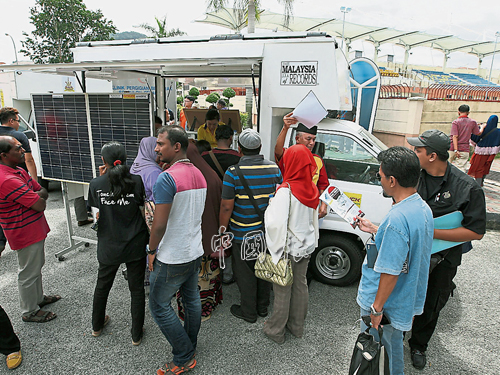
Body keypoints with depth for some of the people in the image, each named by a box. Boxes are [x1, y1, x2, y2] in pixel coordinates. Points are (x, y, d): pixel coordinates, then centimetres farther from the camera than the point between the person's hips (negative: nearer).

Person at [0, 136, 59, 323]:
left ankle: (38, 298, 45)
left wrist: (36, 196, -14)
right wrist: (38, 198, -6)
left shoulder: (18, 171, 5)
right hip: (26, 235, -10)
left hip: (35, 230, 10)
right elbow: (40, 205, -28)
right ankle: (29, 312, 26)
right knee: (29, 273, 7)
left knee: (37, 266, 25)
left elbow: (43, 192, 7)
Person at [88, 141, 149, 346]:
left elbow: (96, 207, 7)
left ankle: (97, 326, 47)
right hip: (135, 246, -2)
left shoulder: (96, 184, -9)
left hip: (108, 246, 2)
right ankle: (136, 335, 28)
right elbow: (145, 211, -8)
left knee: (102, 286, 26)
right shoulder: (137, 181, -15)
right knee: (137, 289, 14)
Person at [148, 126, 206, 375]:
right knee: (192, 299, 21)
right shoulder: (199, 174, 5)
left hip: (172, 258, -8)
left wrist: (152, 250, -8)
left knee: (159, 306, 9)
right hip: (195, 252, 8)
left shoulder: (167, 178, -23)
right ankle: (190, 346, 40)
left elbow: (159, 224, -23)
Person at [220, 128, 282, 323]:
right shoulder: (274, 169, -3)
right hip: (268, 231, 5)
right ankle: (263, 307, 37)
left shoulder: (233, 172, -17)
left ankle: (248, 312, 29)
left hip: (243, 233, -4)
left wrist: (222, 232, -4)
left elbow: (227, 207, -16)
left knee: (245, 273, 12)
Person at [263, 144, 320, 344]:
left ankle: (276, 330, 28)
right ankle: (297, 326, 39)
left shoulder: (286, 191, -25)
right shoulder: (312, 189, -2)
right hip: (306, 245, 7)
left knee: (283, 290, 9)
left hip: (288, 247, -6)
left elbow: (275, 223, -27)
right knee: (300, 284, 20)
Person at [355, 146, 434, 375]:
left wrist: (377, 308, -19)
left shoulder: (397, 218, -33)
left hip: (385, 303, -9)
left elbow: (390, 272, -29)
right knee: (393, 342, 30)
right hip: (406, 298, 9)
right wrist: (374, 230, 10)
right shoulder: (423, 208, -2)